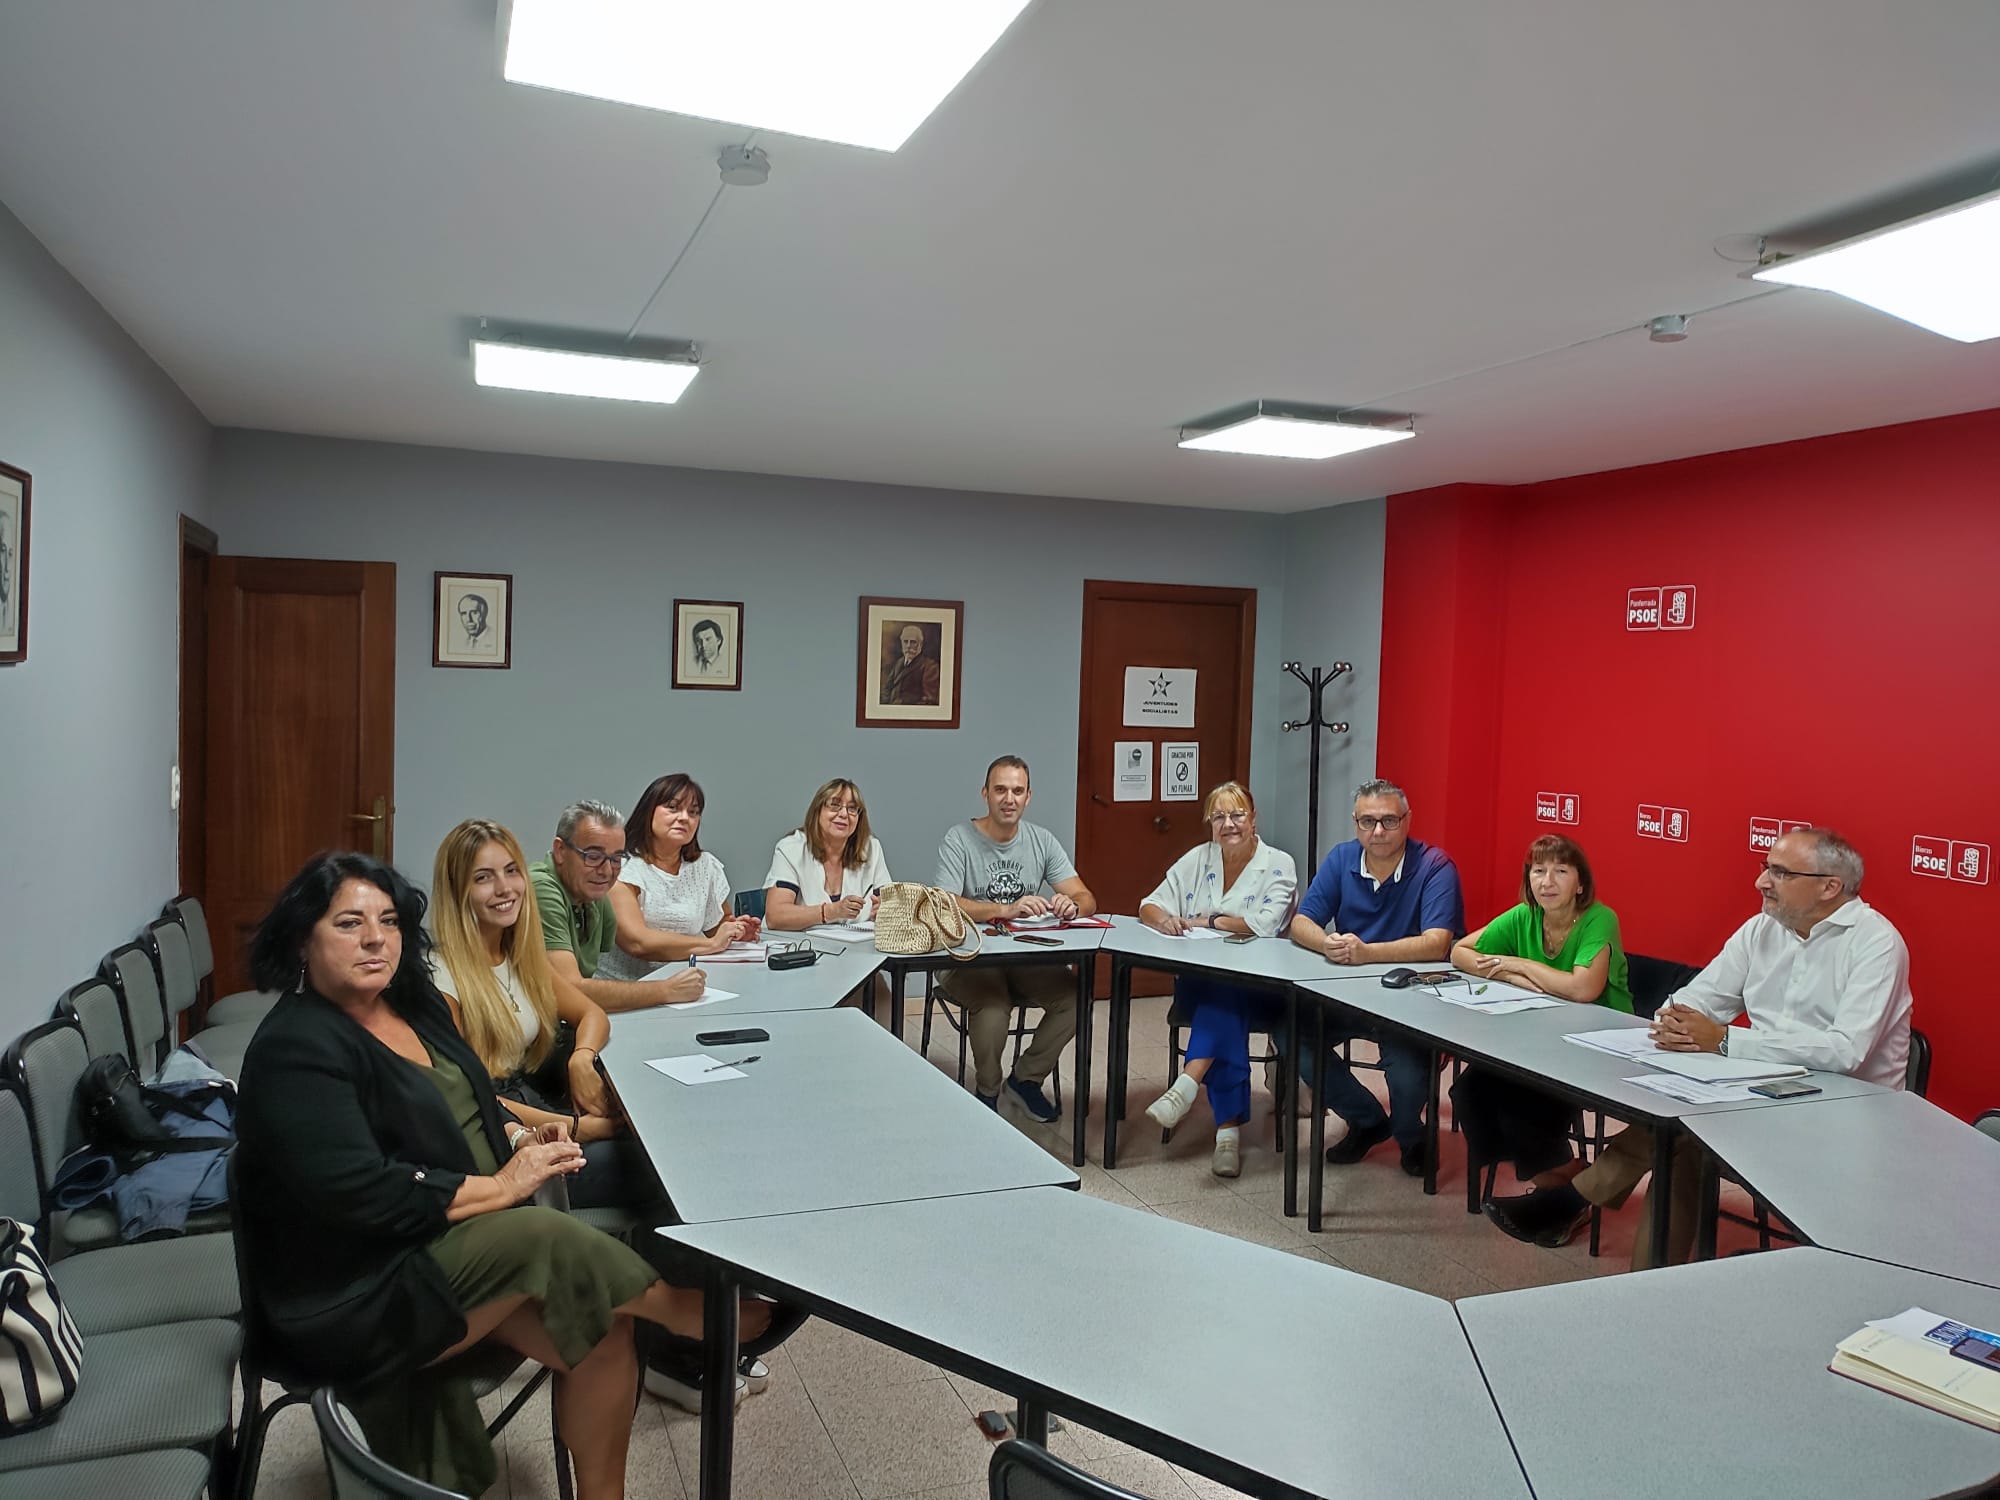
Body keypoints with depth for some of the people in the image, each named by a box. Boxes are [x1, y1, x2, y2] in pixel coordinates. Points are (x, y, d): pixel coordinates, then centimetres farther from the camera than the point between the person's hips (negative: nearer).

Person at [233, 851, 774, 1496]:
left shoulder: (413, 1004, 9)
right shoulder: (294, 1051, -17)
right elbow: (360, 1194, -25)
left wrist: (520, 1137, -1)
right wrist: (500, 1187, -20)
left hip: (460, 1242, 7)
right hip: (358, 1298, -7)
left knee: (601, 1333, -15)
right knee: (544, 1240, -29)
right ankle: (680, 1307, -6)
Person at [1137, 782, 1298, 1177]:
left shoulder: (1278, 865, -1)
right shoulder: (1196, 860, 11)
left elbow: (1266, 924, -17)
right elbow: (1149, 906, 9)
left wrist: (1206, 921, -9)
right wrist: (1163, 919, -16)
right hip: (1198, 985, 3)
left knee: (1225, 995, -35)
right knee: (1225, 1008, -30)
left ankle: (1187, 1086, -42)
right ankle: (1229, 1127, -34)